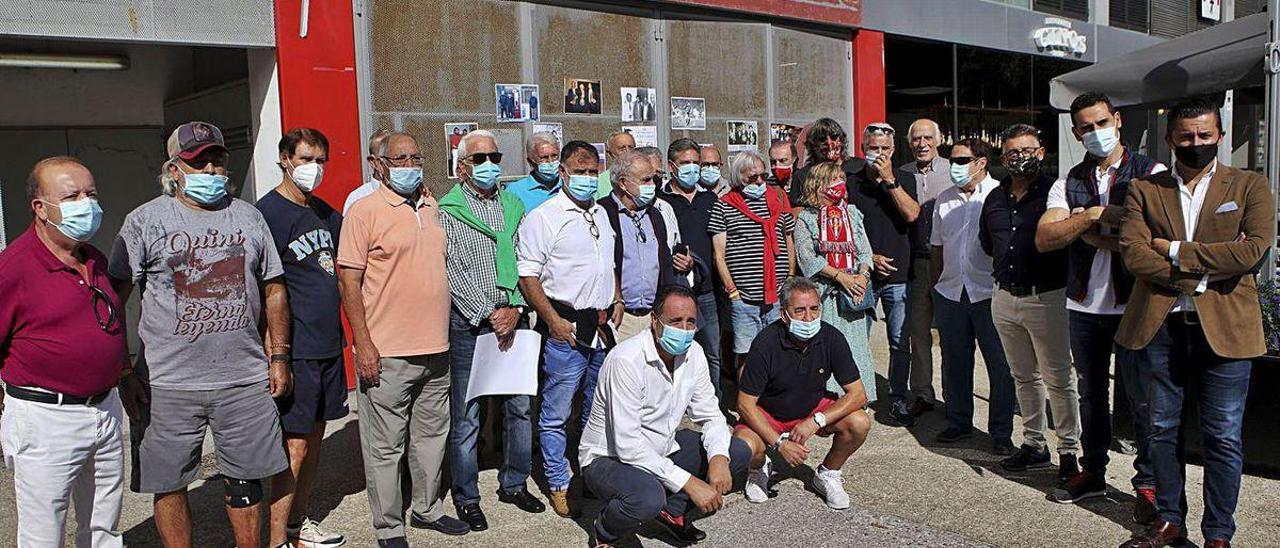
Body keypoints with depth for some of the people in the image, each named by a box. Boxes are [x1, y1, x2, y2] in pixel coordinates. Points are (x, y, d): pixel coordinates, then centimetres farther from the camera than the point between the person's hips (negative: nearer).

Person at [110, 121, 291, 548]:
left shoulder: (248, 217, 9)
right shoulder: (145, 221, 0)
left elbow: (273, 289, 14)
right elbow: (114, 300, 0)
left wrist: (279, 356, 9)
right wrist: (123, 372, -5)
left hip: (245, 379, 2)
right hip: (168, 384, -2)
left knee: (246, 480, 11)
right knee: (168, 485, 8)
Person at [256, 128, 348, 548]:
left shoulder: (324, 212, 12)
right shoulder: (267, 211, -11)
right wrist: (275, 354, -18)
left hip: (329, 344, 8)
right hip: (295, 350, -8)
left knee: (314, 436, 16)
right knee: (294, 444, -4)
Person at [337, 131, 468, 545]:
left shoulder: (432, 208, 13)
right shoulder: (365, 211, -7)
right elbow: (349, 281, -10)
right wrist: (363, 345, -15)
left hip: (435, 349, 7)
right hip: (387, 354, -6)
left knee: (431, 435, 18)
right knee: (385, 446, 3)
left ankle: (427, 508, 34)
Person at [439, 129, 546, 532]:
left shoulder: (513, 207, 12)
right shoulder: (448, 211, -2)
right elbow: (454, 273, -9)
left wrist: (514, 308, -5)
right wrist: (490, 314, -13)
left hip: (511, 318, 5)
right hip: (467, 323, -4)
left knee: (519, 406, 11)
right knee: (465, 416, 2)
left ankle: (514, 483, 28)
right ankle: (467, 498, 16)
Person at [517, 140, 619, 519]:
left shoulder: (601, 215, 15)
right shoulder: (543, 217, -8)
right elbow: (527, 276, -12)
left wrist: (615, 300, 12)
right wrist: (553, 319, -17)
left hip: (603, 328, 7)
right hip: (565, 329, -7)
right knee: (556, 413, 0)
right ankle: (559, 485, 14)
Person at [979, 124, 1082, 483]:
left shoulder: (1055, 191, -8)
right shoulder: (995, 199, 11)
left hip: (1046, 297, -6)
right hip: (1005, 297, 6)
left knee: (1058, 379, 1)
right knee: (1024, 376, 15)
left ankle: (1069, 452, 10)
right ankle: (1034, 444, 26)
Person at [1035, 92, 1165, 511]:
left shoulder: (1152, 174, -3)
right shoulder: (1070, 184, 9)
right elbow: (1044, 239, -6)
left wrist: (1089, 234, -11)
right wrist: (1093, 216, -17)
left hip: (1133, 304, -4)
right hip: (1083, 305, 4)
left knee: (1142, 398, 1)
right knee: (1091, 394, 16)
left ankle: (1148, 483, 14)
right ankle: (1093, 472, 29)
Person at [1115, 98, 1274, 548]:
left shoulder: (1250, 186, 4)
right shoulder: (1144, 189, 7)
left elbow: (1255, 249, -13)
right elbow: (1132, 252, -8)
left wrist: (1177, 252, -11)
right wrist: (1204, 270, -14)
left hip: (1224, 329, -2)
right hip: (1159, 325, 2)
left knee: (1223, 438, 4)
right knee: (1163, 430, 12)